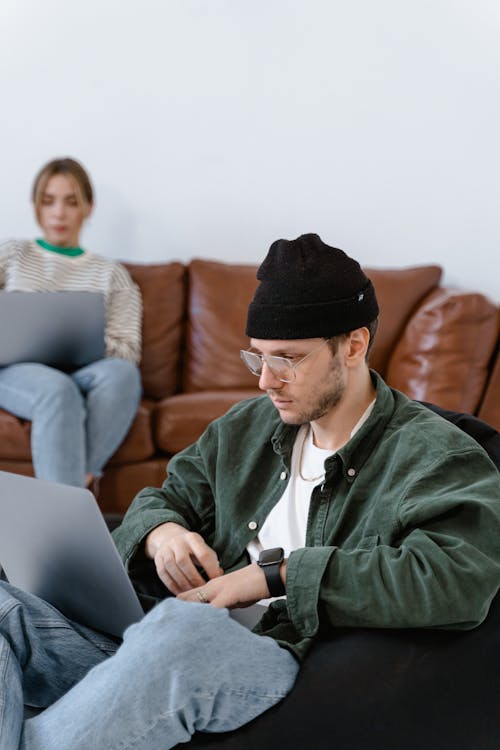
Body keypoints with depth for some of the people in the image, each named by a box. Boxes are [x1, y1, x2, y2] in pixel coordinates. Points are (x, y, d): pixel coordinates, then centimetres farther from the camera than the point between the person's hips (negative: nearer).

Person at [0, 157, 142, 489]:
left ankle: (70, 482, -43)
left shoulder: (111, 273, 20)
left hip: (83, 375, 2)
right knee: (58, 389, -39)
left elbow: (128, 351, 8)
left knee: (120, 372, -36)